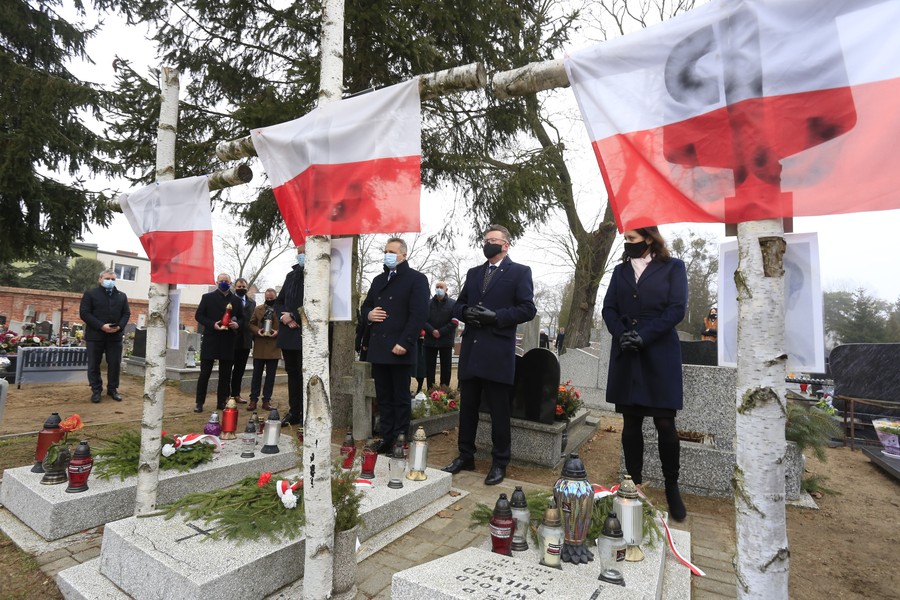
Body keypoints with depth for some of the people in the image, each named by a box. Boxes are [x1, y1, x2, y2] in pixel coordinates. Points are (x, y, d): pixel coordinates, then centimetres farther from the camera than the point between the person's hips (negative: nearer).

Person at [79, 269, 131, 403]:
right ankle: (96, 390, 15)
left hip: (115, 336, 3)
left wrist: (119, 326, -11)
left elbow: (126, 313, 9)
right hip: (95, 335, -3)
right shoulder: (90, 294, 1)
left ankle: (112, 389, 18)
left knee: (115, 364, 6)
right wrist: (101, 326, -18)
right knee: (94, 365, 4)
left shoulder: (122, 296, 12)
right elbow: (84, 313, -7)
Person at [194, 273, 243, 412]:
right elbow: (198, 315, 1)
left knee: (225, 374, 7)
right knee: (205, 373, 1)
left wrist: (237, 324, -8)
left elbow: (241, 317, 14)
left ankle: (222, 402, 15)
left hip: (228, 342, 2)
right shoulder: (207, 297, 4)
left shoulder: (236, 300, 10)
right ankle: (199, 403, 10)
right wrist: (212, 324, -14)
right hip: (210, 340, -2)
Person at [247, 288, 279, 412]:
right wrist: (257, 331, -10)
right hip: (259, 348, 2)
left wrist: (278, 332, -17)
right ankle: (253, 400, 13)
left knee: (270, 376, 5)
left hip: (273, 349, -2)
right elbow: (251, 324, 9)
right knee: (256, 374, 6)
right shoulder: (257, 309, 10)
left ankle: (266, 400, 13)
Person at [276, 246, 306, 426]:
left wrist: (293, 316, -13)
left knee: (304, 375, -3)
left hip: (304, 334, -7)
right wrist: (283, 317, -2)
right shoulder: (291, 275, 17)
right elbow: (279, 301, 18)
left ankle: (305, 416, 6)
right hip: (288, 334, 7)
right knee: (292, 374, 14)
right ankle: (294, 413, 23)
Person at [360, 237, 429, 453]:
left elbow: (419, 314, -12)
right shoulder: (378, 280, 19)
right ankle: (387, 439, 21)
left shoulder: (417, 279, -3)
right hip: (378, 348, 7)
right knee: (383, 398, 11)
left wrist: (404, 343, -19)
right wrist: (369, 314, 0)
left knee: (401, 398, 4)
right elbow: (366, 305, 26)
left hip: (400, 349, -6)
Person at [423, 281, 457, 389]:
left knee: (446, 367, 5)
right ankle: (430, 390, 14)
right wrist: (432, 331, -17)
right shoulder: (428, 303, 8)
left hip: (446, 340, -1)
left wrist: (440, 332, -12)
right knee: (429, 367, 5)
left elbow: (454, 322, -6)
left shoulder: (453, 304, 3)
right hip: (430, 340, 2)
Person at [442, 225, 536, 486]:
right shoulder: (473, 273, 17)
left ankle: (499, 463, 19)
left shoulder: (520, 272, 0)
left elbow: (528, 309, -8)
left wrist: (496, 316, -18)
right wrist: (466, 312, -7)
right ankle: (465, 456, 27)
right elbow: (458, 305, 16)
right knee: (467, 408, 13)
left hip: (498, 352, -5)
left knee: (499, 411, 4)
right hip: (471, 351, 6)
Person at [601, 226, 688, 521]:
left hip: (660, 355, -3)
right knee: (631, 424, 7)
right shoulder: (620, 270, 14)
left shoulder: (672, 267, 4)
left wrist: (644, 336, -15)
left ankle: (672, 488, 18)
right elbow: (608, 308, 7)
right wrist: (621, 334, -12)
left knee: (665, 423, -1)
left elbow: (677, 309, -6)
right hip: (626, 357, 3)